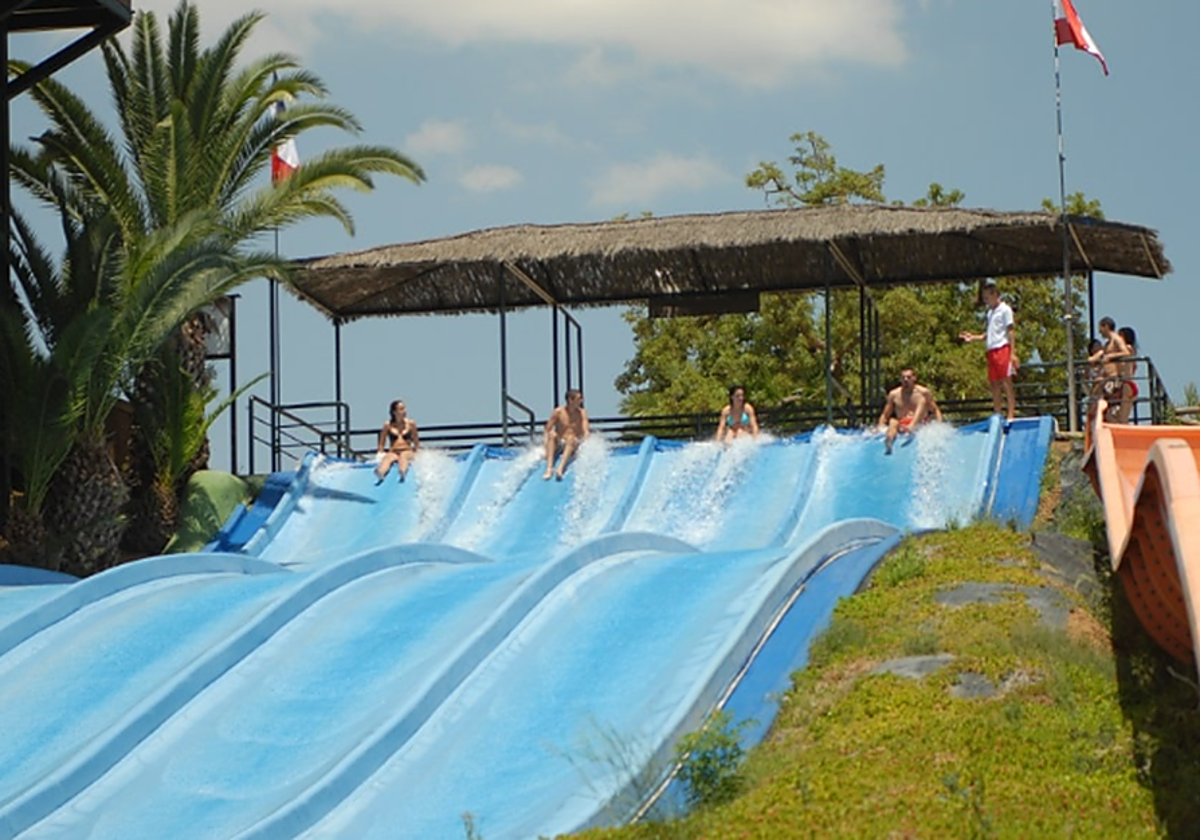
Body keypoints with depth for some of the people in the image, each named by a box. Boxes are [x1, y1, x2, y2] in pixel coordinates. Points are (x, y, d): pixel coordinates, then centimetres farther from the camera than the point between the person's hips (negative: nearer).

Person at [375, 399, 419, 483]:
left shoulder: (410, 423, 10)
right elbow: (382, 443, 14)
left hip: (407, 452, 0)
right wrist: (381, 454, 0)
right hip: (393, 452, 0)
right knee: (388, 458, -37)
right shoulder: (388, 425, 9)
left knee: (403, 456, -38)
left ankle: (402, 473, -70)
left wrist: (415, 453, 3)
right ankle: (380, 475, -70)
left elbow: (416, 443, 15)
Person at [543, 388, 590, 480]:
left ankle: (560, 469, -53)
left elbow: (586, 432, -7)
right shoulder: (558, 412, -4)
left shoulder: (582, 413, 0)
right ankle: (549, 469, -45)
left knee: (571, 438, -35)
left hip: (573, 445, 0)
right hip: (558, 444, 0)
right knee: (552, 434, -32)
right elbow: (547, 430, -5)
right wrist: (547, 449, -15)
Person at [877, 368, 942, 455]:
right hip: (901, 426, 1)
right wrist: (880, 427, -5)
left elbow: (935, 411, 6)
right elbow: (885, 415, 12)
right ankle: (888, 445, -63)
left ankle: (912, 427, -45)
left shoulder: (923, 392, 5)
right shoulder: (894, 394, 9)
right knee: (892, 421, -33)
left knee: (923, 400, -20)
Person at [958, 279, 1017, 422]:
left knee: (1006, 382, -10)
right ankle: (997, 415, 8)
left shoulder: (1005, 310, -3)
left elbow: (1011, 331, -8)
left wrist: (1013, 353, -16)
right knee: (993, 384, 6)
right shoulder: (990, 312, 21)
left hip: (1002, 348, -8)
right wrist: (973, 337, 12)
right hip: (991, 350, 8)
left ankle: (1011, 414, -12)